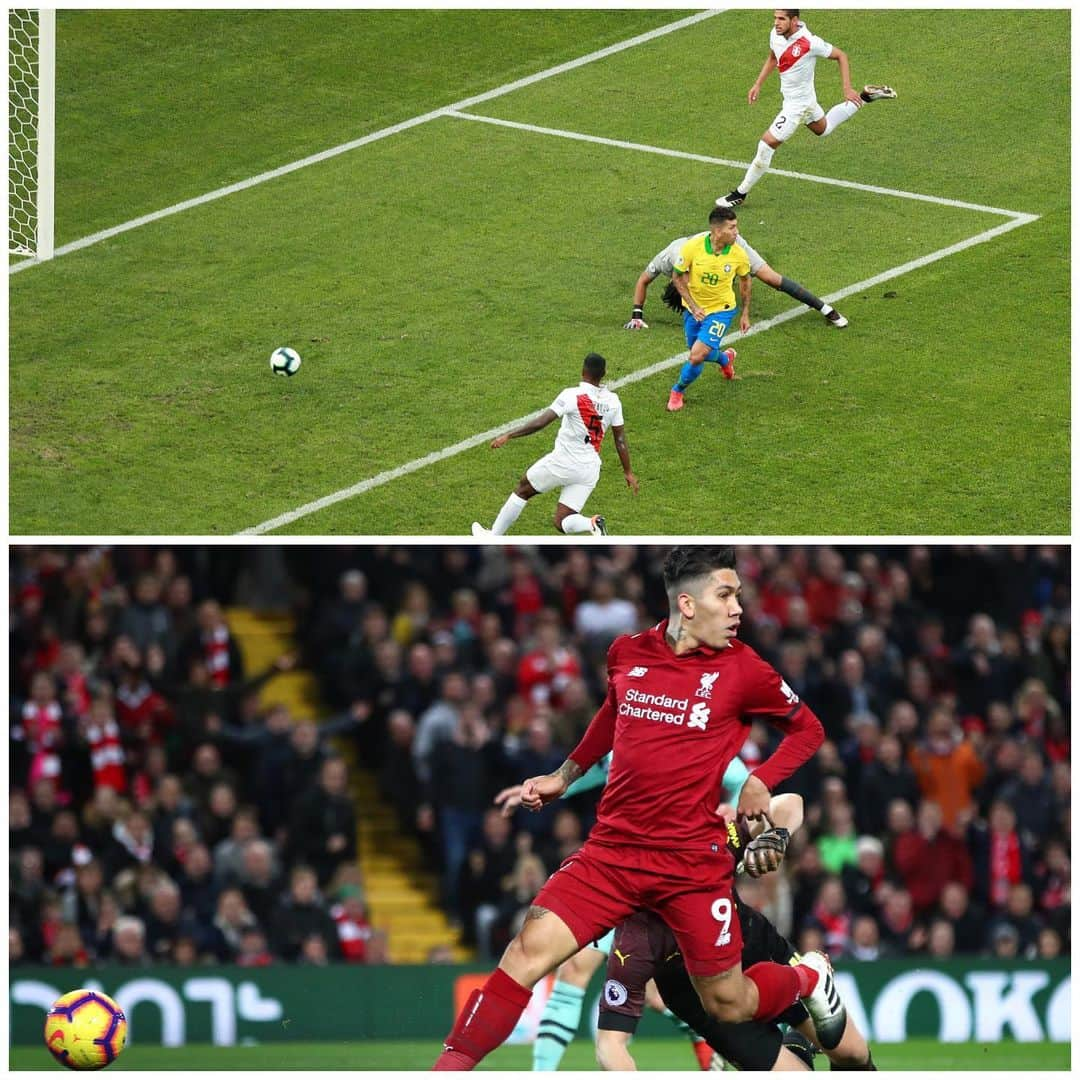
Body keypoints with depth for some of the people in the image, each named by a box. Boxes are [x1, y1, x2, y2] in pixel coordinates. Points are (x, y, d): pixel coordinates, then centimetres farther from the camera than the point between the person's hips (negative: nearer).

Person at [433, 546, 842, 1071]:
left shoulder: (741, 669, -5)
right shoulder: (626, 654, 3)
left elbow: (807, 728, 11)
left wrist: (761, 780, -4)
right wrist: (564, 776, 23)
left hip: (693, 862, -2)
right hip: (612, 849, 2)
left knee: (729, 1005, 6)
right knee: (528, 950, -16)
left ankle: (808, 977, 39)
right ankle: (450, 1068, -12)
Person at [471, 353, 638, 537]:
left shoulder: (572, 395, -14)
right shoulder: (612, 401, 2)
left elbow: (541, 422, -18)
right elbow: (620, 440, 8)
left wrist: (508, 436, -12)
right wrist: (628, 472, 18)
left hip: (563, 461, -4)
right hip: (590, 470, 4)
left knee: (523, 489, 22)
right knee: (562, 523, 9)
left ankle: (493, 536, 28)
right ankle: (593, 523, -21)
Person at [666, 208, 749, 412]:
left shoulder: (739, 254, -18)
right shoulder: (692, 247, -22)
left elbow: (744, 280, 3)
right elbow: (677, 277, -7)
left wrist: (745, 314, 9)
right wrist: (693, 307, -15)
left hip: (721, 309, -2)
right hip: (694, 308, 2)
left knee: (697, 356, -14)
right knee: (698, 354, 15)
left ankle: (678, 391, 14)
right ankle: (725, 358, 51)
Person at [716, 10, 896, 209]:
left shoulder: (809, 43, -29)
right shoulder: (776, 35, -9)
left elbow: (841, 56, -15)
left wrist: (847, 89, -17)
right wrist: (757, 85, 8)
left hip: (798, 103, -9)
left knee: (768, 143, -9)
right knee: (824, 128, 32)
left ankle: (741, 194, 2)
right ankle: (866, 96, 42)